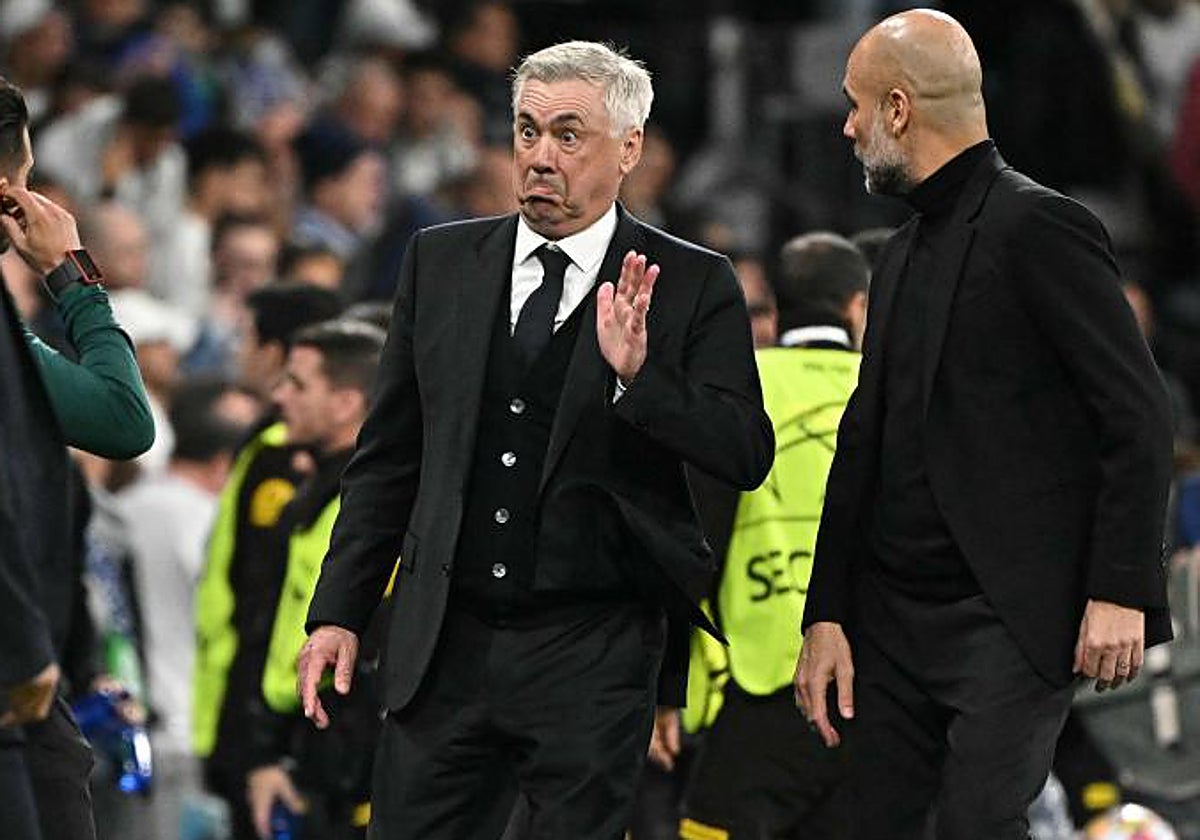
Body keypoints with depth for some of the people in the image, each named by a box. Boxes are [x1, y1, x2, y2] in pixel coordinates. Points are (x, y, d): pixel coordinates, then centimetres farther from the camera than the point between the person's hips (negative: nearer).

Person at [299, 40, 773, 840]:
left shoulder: (692, 286, -1)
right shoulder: (442, 263, 9)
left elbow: (747, 456, -8)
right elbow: (388, 457, 13)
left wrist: (640, 375, -23)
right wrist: (338, 612, 7)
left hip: (596, 654, -3)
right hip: (447, 645, 3)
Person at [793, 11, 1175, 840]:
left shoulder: (1041, 228, -9)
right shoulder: (902, 257, 18)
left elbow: (1139, 418, -13)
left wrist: (1120, 591, -18)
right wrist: (827, 614, 13)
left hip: (1008, 623, -8)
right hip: (891, 626, 8)